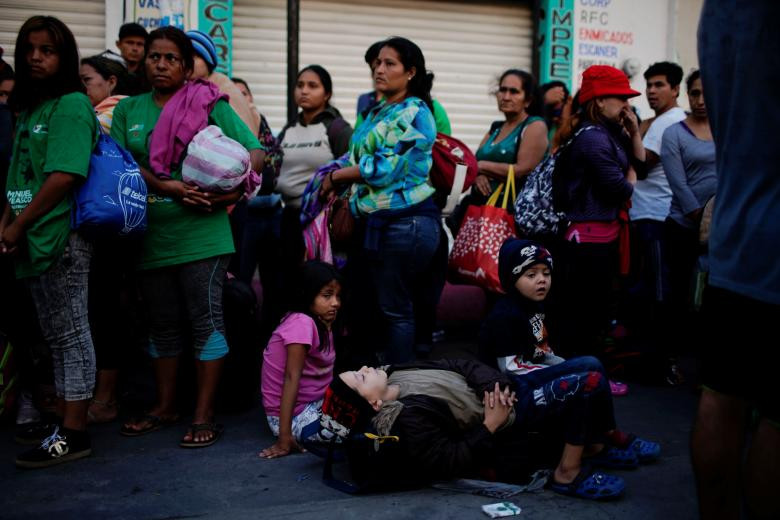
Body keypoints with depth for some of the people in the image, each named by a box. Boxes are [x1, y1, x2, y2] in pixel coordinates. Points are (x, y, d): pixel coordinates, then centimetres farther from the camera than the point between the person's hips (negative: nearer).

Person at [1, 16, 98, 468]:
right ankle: (62, 420, 24)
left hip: (63, 236, -9)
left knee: (71, 334, -3)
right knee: (56, 335, 14)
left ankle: (74, 433, 3)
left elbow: (64, 176, -19)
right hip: (36, 238, 9)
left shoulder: (72, 105, -9)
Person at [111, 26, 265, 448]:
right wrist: (166, 186, -16)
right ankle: (165, 406, 28)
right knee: (162, 325, 14)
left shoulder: (210, 104, -1)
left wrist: (236, 189, -20)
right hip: (150, 234, 5)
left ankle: (204, 416, 6)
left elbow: (256, 151, -4)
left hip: (200, 233, -4)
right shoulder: (128, 109, 10)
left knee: (205, 321, -1)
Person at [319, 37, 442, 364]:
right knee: (360, 302, 13)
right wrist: (341, 187, 0)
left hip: (405, 223, -9)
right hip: (376, 221, 9)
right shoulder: (377, 113, 18)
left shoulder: (414, 112, -9)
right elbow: (360, 159, 20)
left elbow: (387, 167, -18)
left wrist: (337, 176, -7)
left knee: (395, 310, -2)